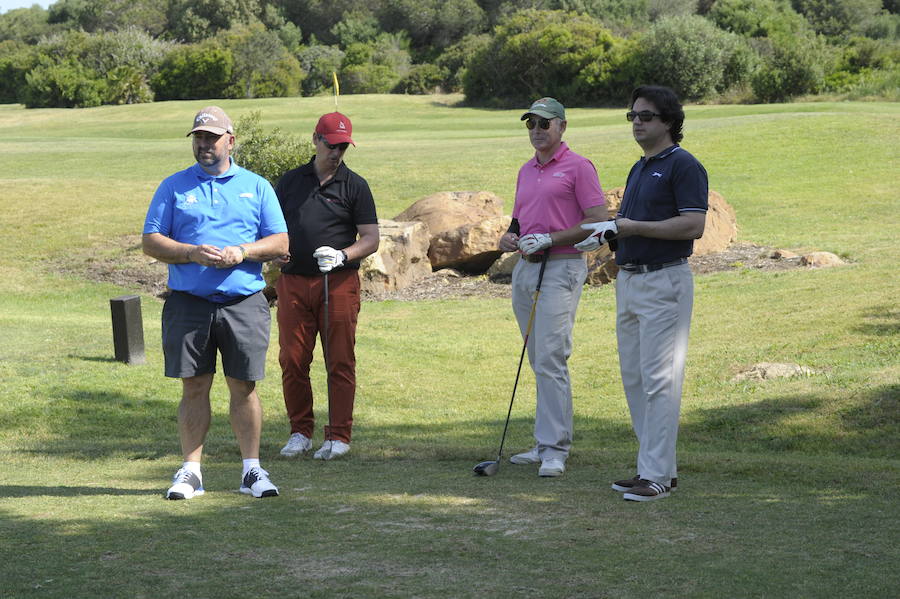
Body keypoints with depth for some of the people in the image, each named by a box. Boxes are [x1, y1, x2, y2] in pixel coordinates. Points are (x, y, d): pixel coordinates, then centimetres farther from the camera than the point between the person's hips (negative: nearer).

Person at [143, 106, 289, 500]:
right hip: (189, 302, 0)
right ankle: (191, 471, 7)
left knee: (244, 386, 1)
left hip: (244, 303, 0)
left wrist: (242, 252, -11)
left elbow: (280, 243, 7)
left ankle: (252, 470, 8)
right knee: (194, 387, 1)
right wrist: (192, 253, -13)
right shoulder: (174, 187, 10)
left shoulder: (257, 187, 12)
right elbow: (151, 242, 4)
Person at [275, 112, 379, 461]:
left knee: (340, 363, -2)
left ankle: (338, 437, 5)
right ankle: (300, 432, 14)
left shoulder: (354, 186, 5)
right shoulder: (290, 181, 14)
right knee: (292, 361, 1)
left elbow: (371, 239, 2)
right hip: (293, 282, 3)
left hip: (338, 284, -2)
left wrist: (342, 256, -15)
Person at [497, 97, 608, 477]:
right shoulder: (526, 171, 19)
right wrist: (509, 237, 4)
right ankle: (547, 444, 16)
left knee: (550, 359, -14)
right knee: (539, 361, 10)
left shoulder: (578, 167, -4)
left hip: (561, 268, -8)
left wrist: (549, 239, -16)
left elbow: (598, 221, -10)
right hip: (525, 270, 8)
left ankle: (555, 449, -13)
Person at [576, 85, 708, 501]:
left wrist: (629, 226, -17)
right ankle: (658, 465, 17)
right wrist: (606, 233, 6)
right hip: (628, 279, 10)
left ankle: (656, 474, -7)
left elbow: (693, 225, -19)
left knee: (659, 379, -9)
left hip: (665, 281, -10)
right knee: (633, 377, 10)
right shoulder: (639, 169, 19)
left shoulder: (684, 166, -9)